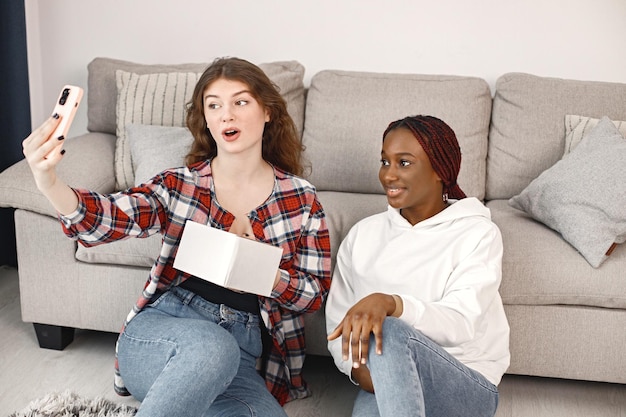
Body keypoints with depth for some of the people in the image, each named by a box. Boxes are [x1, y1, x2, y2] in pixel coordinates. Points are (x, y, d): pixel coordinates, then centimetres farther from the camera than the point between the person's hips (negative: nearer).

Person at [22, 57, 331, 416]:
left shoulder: (301, 198, 4)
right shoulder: (179, 185, 3)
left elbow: (315, 293, 5)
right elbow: (106, 218, -13)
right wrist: (49, 183, -34)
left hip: (238, 355, 3)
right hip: (159, 332, -2)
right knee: (210, 344, -38)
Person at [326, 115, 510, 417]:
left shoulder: (477, 235, -5)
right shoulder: (363, 234, 8)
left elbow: (459, 323, -20)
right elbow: (337, 323, 4)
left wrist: (391, 303, -38)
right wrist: (358, 367, -17)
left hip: (467, 387, -2)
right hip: (383, 387, 3)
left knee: (389, 332, -33)